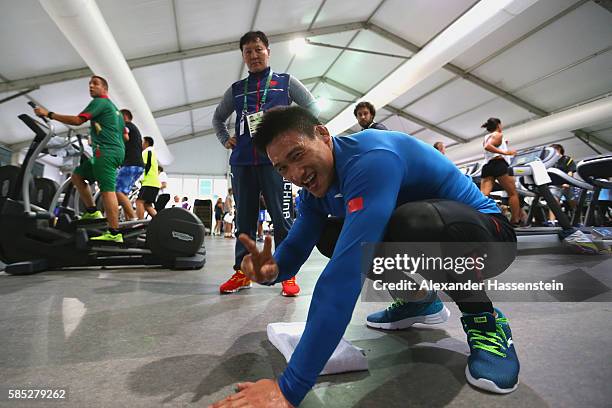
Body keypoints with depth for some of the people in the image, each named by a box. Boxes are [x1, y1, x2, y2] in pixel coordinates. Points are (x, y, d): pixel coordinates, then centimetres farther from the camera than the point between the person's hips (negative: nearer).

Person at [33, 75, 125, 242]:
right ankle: (92, 211, 8)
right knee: (77, 176, 15)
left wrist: (49, 114, -1)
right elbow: (124, 135, 27)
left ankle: (114, 233, -22)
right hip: (115, 151, 10)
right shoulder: (113, 107, 28)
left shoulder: (100, 102, 0)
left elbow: (77, 120, -8)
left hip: (106, 152, -10)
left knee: (107, 189, -17)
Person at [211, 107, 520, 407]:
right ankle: (420, 301, 13)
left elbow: (346, 273, -41)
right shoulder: (315, 189, -5)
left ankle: (483, 317, -9)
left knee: (413, 221, -39)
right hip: (423, 242, 7)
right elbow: (294, 249, -6)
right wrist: (271, 269, -32)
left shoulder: (371, 159, -32)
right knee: (328, 238, -4)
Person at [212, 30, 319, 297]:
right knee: (244, 219, 6)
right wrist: (225, 140, 15)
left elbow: (312, 108, 12)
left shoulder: (286, 82, 13)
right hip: (242, 162, 4)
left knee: (282, 217, -5)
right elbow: (217, 118, 32)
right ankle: (242, 272, 14)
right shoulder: (236, 89, 21)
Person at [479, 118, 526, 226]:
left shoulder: (486, 137, 25)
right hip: (499, 165, -6)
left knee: (483, 195, -10)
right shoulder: (498, 135, 3)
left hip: (487, 166, 6)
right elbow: (488, 147, -16)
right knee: (513, 193, 6)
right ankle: (516, 220, 8)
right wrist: (505, 152, -19)